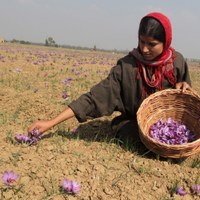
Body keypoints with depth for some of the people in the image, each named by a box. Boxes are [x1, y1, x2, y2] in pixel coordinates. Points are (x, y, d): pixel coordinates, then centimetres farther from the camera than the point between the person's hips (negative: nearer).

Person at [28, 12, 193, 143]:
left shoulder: (177, 62, -8)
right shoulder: (126, 66, -17)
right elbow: (96, 97, -24)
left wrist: (184, 87, -17)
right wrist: (51, 122, -32)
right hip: (133, 128, -2)